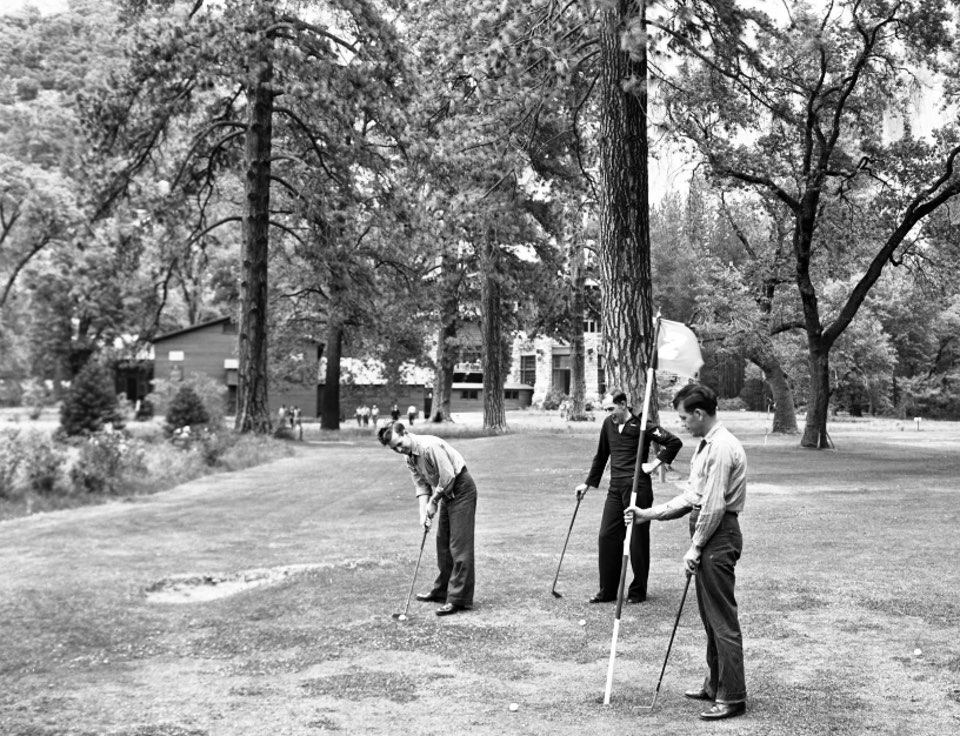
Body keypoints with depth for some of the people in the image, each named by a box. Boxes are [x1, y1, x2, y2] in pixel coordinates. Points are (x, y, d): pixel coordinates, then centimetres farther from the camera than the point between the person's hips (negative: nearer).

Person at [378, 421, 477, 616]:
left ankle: (458, 598, -11)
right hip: (446, 495, 10)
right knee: (443, 543, 16)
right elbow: (421, 485, 4)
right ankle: (442, 590, 27)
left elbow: (448, 477, -26)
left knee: (459, 545, -11)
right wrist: (423, 511, -11)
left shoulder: (430, 446, -25)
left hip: (461, 489, -10)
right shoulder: (410, 458, 5)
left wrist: (434, 502, -14)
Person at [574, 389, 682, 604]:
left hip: (638, 488, -6)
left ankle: (638, 591, 12)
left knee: (638, 540, 1)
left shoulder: (641, 425, -9)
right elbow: (601, 456, 22)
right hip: (615, 488, 6)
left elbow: (674, 442, -10)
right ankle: (608, 590, 11)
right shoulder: (608, 425, 10)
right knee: (607, 537, 3)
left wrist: (656, 463, -11)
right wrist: (588, 483, 24)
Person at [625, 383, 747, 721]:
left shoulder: (722, 448, -17)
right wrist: (649, 514, 15)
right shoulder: (706, 446, 15)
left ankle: (732, 696, 1)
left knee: (722, 618, -5)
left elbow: (714, 506, -20)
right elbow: (691, 497, 18)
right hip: (707, 532, 10)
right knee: (709, 616, 18)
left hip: (719, 535, -10)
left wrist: (695, 547, -15)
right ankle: (715, 684, 29)